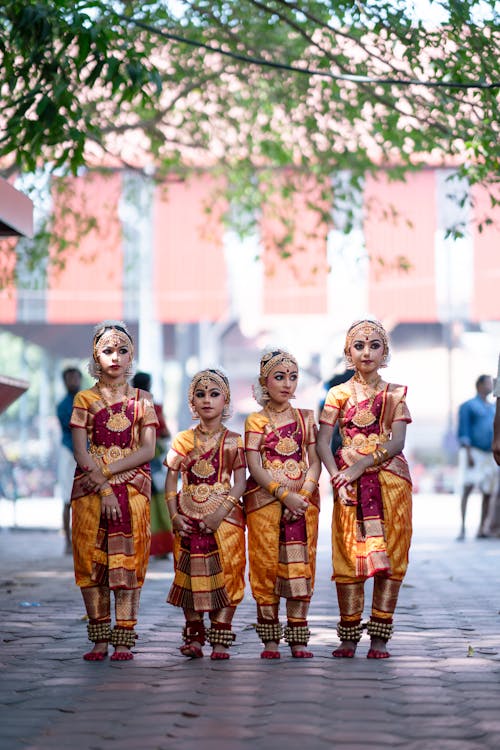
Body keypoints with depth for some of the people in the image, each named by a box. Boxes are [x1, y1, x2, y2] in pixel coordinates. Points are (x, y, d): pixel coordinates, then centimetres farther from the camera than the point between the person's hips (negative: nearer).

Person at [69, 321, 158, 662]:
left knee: (128, 560, -5)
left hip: (132, 486, 0)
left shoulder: (142, 400, 8)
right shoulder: (85, 400, 6)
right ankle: (100, 640, 4)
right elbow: (80, 451, -3)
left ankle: (124, 640, -4)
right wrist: (104, 489, -14)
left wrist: (107, 471, -12)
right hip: (91, 488, 0)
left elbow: (147, 450, -2)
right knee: (92, 560, -1)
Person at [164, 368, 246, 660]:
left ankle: (221, 640, -3)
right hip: (188, 520, 2)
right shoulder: (183, 440, 7)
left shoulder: (233, 441, 2)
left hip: (223, 518, -2)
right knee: (190, 575, 2)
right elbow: (171, 480, 6)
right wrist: (174, 515, -7)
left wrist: (220, 513, -17)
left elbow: (240, 482, -5)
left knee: (226, 576, -6)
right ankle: (194, 636, 11)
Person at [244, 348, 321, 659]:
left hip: (303, 500, 2)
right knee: (267, 565, -3)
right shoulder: (256, 421, 5)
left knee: (301, 565, -3)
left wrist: (304, 494, -12)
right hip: (264, 501, -2)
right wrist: (284, 495, -16)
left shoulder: (306, 418, 11)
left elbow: (315, 461, 5)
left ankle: (298, 638, 1)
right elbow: (254, 466, -5)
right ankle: (270, 639, 3)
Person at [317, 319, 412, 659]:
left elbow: (397, 442, -4)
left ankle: (380, 636, -1)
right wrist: (338, 479, -14)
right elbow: (322, 443, -1)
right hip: (350, 485, 0)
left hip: (390, 479, 0)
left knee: (389, 555, -4)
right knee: (349, 555, -4)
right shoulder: (339, 394, 7)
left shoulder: (395, 394, 7)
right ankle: (349, 637, 1)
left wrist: (361, 465, -15)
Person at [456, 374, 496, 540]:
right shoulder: (468, 406, 3)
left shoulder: (493, 408, 20)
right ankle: (462, 527, -21)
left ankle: (482, 528, 8)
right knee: (467, 487, -16)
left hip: (490, 455, 6)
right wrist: (468, 454, -16)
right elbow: (463, 432, -5)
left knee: (488, 492, 1)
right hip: (473, 451, -6)